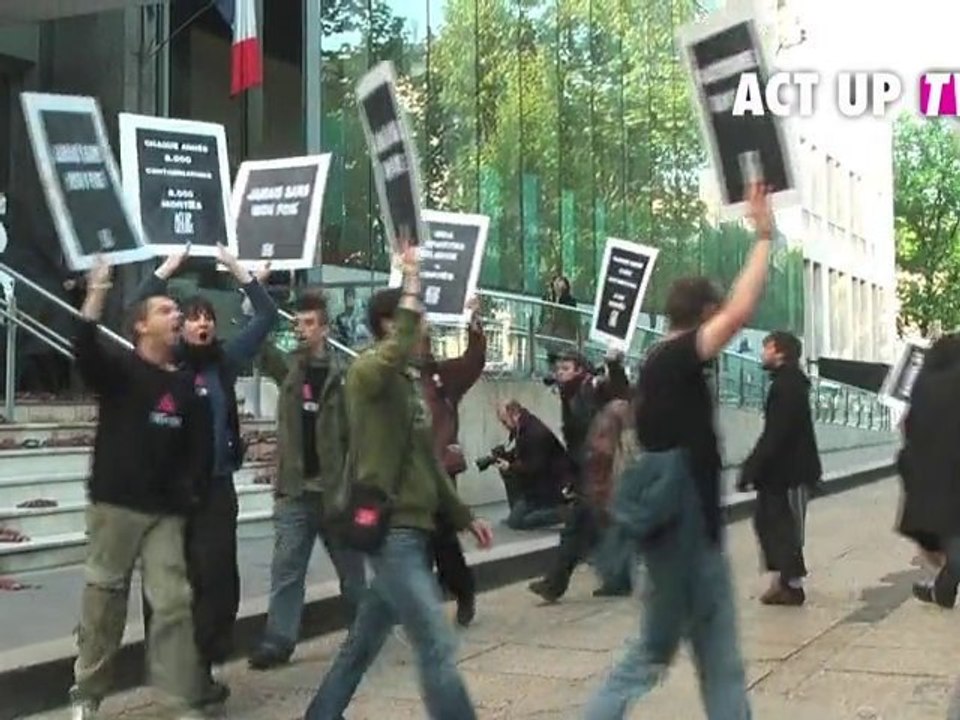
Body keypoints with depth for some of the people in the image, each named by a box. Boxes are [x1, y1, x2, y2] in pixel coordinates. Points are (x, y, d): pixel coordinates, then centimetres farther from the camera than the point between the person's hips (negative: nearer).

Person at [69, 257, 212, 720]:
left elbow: (201, 442, 13)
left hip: (165, 512, 3)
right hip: (114, 505, -3)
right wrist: (96, 296, -33)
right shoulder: (119, 369, -1)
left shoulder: (185, 386, 11)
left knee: (174, 602, -2)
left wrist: (190, 490, 1)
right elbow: (84, 353, -23)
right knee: (103, 599, 5)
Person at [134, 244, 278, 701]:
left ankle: (202, 666, 5)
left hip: (216, 485, 2)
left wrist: (238, 271, 2)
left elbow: (267, 318, 7)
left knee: (216, 575, -2)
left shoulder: (225, 362, 7)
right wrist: (167, 269, -9)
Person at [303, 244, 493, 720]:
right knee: (437, 646, -10)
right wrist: (410, 294, -28)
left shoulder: (409, 382, 18)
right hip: (390, 529, -9)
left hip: (411, 528, 9)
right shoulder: (366, 371, -9)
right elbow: (388, 356, -36)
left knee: (365, 640, 18)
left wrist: (463, 516, 22)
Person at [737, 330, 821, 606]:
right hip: (779, 470, 10)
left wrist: (752, 469, -22)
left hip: (792, 471, -10)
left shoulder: (787, 386, -18)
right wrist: (753, 466, 14)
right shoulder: (787, 383, 13)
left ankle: (792, 584, 7)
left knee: (786, 527, -2)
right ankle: (783, 578, 20)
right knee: (766, 521, 13)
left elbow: (775, 435, -23)